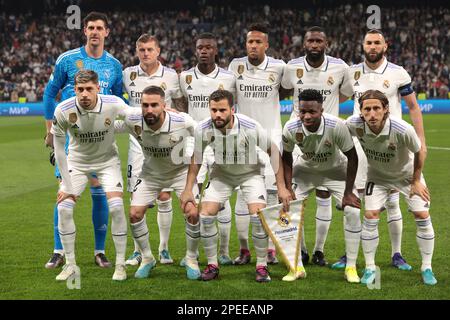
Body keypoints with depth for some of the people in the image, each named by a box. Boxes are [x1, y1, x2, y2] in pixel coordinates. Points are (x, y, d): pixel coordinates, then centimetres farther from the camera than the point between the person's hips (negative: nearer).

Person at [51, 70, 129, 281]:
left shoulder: (114, 105, -26)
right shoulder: (63, 111, -25)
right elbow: (58, 149, -14)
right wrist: (67, 186, -13)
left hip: (107, 159, -1)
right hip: (77, 161, 1)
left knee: (116, 207, -16)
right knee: (64, 208, -11)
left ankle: (120, 264, 0)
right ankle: (70, 264, 6)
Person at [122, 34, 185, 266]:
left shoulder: (170, 75, -1)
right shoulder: (128, 74, 1)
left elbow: (180, 105, 11)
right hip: (138, 141, 1)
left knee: (164, 197, 0)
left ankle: (164, 248, 11)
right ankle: (138, 250, 8)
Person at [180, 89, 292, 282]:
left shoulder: (250, 127, -30)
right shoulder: (203, 129, -24)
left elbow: (273, 151, -16)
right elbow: (196, 159, -4)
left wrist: (281, 186, -17)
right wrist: (188, 190, -4)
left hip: (250, 173, -2)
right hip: (221, 173, 2)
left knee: (258, 216, -19)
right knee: (205, 215, -12)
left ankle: (262, 266, 0)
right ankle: (212, 265, 7)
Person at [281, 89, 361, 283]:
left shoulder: (336, 126, -33)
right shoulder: (291, 128, -27)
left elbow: (352, 157, -19)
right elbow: (286, 157, -7)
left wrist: (348, 192, -17)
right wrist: (288, 189, -13)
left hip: (335, 170, -2)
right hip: (305, 169, 2)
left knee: (352, 211, -16)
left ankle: (351, 267, -1)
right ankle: (297, 267, 3)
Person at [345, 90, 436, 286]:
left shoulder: (403, 130, -37)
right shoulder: (354, 124, -31)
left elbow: (419, 151, -17)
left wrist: (416, 181, -8)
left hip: (407, 173, -1)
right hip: (377, 175, 1)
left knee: (422, 215, -6)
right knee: (370, 215, -12)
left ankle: (427, 268, 11)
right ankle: (370, 268, 4)